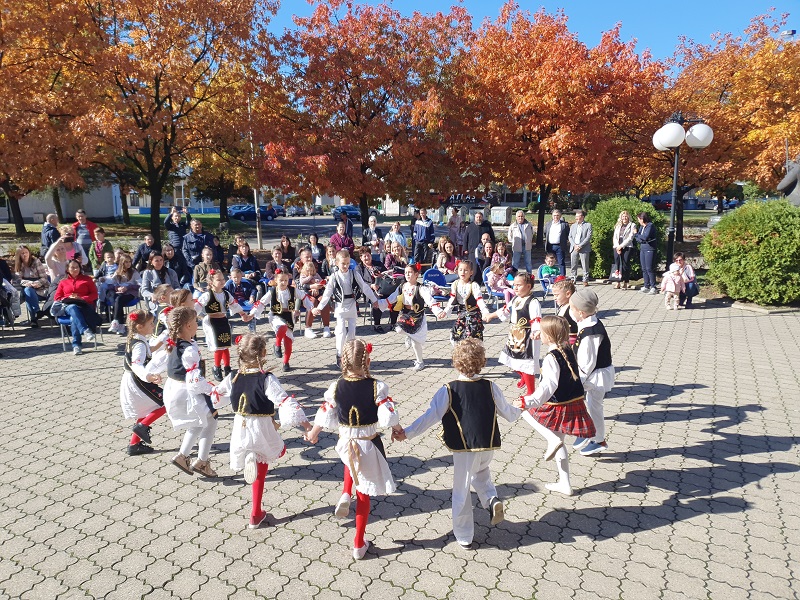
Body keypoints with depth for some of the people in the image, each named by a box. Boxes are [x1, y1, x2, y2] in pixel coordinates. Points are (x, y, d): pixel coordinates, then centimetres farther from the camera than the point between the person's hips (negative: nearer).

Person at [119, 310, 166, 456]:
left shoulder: (133, 340, 8)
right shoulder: (139, 344, -23)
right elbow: (137, 365, -39)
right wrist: (148, 376, -57)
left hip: (132, 383, 10)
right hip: (137, 384, -10)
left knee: (145, 414, 20)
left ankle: (134, 444, 25)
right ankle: (142, 426, -4)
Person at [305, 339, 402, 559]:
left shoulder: (336, 387, -12)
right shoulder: (377, 387, -19)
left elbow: (325, 419, -2)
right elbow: (388, 418, -21)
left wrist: (313, 434, 17)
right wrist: (398, 429, 2)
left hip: (344, 444, 2)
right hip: (369, 445, -2)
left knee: (351, 461, 39)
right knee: (363, 493, 16)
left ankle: (346, 495, 16)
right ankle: (359, 544, 27)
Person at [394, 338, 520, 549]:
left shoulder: (448, 390, -13)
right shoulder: (490, 387, -4)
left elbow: (431, 416, -15)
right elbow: (508, 413, 8)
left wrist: (407, 433, -9)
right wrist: (518, 410, 31)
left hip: (464, 449, -3)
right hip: (488, 446, 4)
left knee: (461, 490, 13)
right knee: (481, 472, 34)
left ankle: (464, 537, 23)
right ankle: (491, 499, 9)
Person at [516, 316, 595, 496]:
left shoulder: (551, 358, -22)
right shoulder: (568, 350, 4)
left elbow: (549, 386, -33)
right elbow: (577, 375, 18)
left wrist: (529, 401, -38)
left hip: (557, 406, -9)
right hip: (574, 403, 9)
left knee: (526, 410, 9)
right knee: (559, 443, 20)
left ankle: (552, 439, -4)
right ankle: (565, 485, 27)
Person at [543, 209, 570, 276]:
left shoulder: (564, 224, 3)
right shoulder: (548, 224, 13)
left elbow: (568, 234, 6)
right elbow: (545, 233, 20)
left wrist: (567, 241, -1)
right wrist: (546, 240, 10)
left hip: (560, 246, -3)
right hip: (550, 246, 3)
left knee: (561, 263, -1)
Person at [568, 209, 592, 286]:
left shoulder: (588, 225, 3)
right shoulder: (573, 226, 17)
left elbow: (588, 237, -6)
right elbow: (570, 237, 10)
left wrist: (580, 246, -14)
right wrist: (574, 245, -7)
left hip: (584, 248, -4)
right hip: (574, 248, 4)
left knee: (585, 266, -1)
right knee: (573, 266, 2)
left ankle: (585, 280, 6)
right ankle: (573, 279, 11)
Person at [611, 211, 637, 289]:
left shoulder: (632, 225, 5)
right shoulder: (618, 226, 19)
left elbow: (630, 238, -4)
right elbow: (614, 237, 12)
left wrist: (621, 246, -10)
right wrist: (617, 247, -3)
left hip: (627, 247, -4)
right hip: (617, 247, 4)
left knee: (625, 265, -7)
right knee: (617, 264, -2)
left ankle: (625, 283, -4)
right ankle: (617, 282, -2)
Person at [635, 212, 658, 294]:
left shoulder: (650, 225, -11)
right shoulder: (641, 226, 13)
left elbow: (645, 237, -22)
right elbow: (637, 238, 10)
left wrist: (636, 234, -7)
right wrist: (642, 240, -11)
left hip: (650, 249, -8)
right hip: (642, 249, 8)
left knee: (649, 269, -7)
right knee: (644, 269, 10)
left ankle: (653, 287, 0)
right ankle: (646, 286, 18)